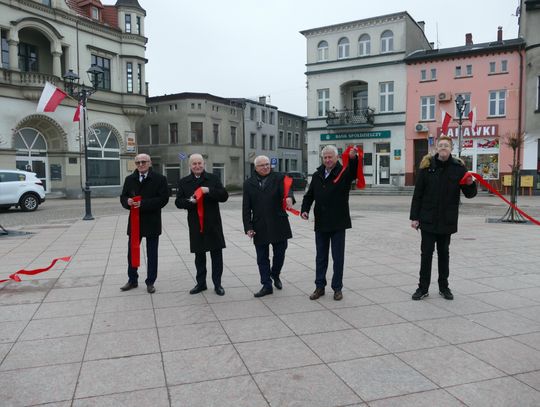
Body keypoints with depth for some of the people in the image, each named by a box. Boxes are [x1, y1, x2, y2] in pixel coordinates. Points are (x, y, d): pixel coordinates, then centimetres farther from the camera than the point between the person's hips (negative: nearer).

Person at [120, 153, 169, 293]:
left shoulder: (159, 179, -6)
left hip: (152, 223, -4)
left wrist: (143, 204, -22)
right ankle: (132, 280, 28)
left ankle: (150, 282, 19)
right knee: (132, 252, 11)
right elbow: (123, 197, 9)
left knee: (152, 255, 7)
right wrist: (127, 201, -15)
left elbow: (163, 198, -14)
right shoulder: (129, 179, 8)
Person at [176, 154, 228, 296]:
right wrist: (190, 201, -18)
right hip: (195, 224, 1)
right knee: (199, 256, 12)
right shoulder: (184, 182, 7)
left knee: (217, 254, 3)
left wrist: (209, 191, -20)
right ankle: (201, 283, 25)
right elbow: (178, 202, 2)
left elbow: (224, 196, -5)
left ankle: (217, 284, 15)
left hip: (213, 223, -1)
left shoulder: (213, 179, 3)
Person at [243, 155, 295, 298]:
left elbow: (286, 188, -18)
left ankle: (275, 275, 38)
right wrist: (248, 227, -2)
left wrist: (289, 197, -42)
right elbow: (246, 208, 5)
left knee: (280, 254, 10)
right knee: (262, 258, 6)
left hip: (278, 225, -1)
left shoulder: (279, 178, 3)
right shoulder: (248, 183, 7)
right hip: (259, 227, 1)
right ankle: (267, 285, 17)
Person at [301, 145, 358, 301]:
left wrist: (353, 158, -47)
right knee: (321, 257, 12)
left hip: (338, 223, -4)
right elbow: (309, 195, 13)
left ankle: (337, 288, 18)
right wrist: (305, 209, -4)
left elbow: (354, 171, -27)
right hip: (320, 223, 4)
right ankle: (320, 287, 23)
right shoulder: (317, 175, 9)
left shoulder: (343, 172, -4)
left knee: (338, 258, 5)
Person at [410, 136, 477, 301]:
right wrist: (414, 217, -6)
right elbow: (418, 194, -3)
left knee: (444, 253, 14)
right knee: (426, 253, 4)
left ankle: (444, 287, 26)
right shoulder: (427, 165, -4)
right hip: (428, 219, -1)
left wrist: (470, 184, -20)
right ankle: (423, 288, 14)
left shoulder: (458, 167, -2)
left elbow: (470, 194, 3)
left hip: (447, 220, 1)